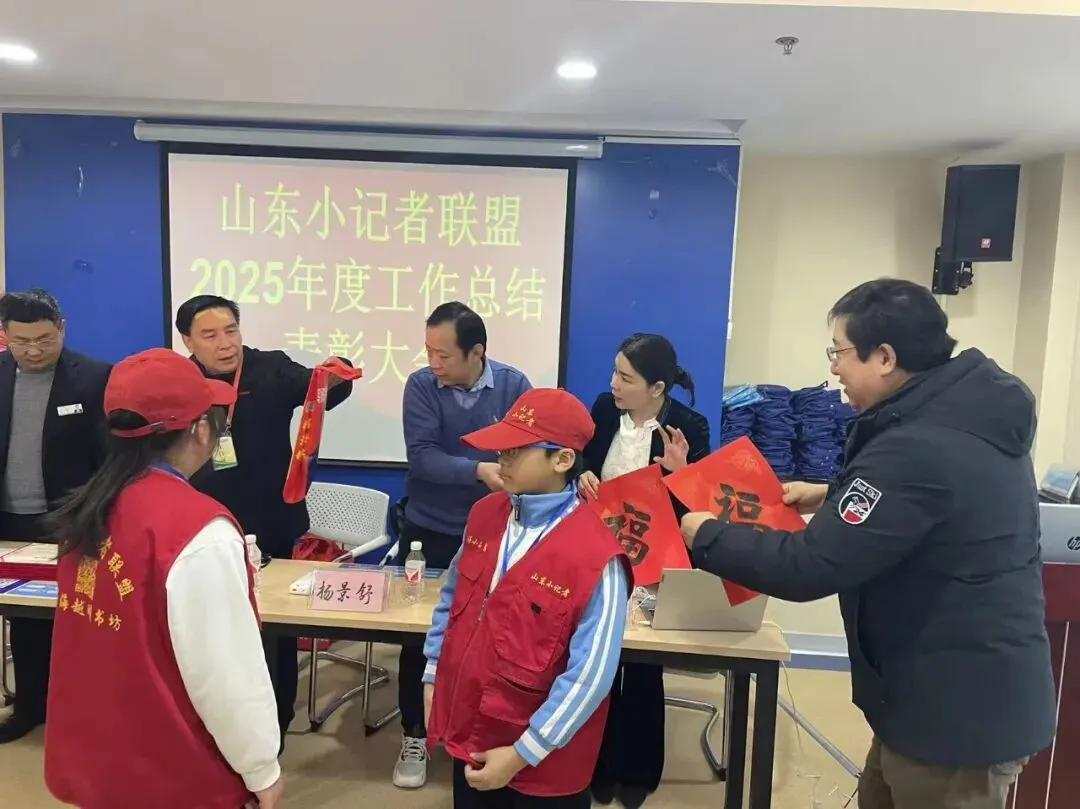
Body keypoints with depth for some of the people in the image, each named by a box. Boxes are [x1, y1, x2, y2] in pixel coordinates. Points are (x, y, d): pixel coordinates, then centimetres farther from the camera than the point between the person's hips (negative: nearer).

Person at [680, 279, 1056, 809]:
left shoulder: (915, 449, -31)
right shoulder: (967, 415, 0)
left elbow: (809, 568, -28)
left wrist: (707, 536, -14)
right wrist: (834, 498, 9)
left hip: (957, 708, -9)